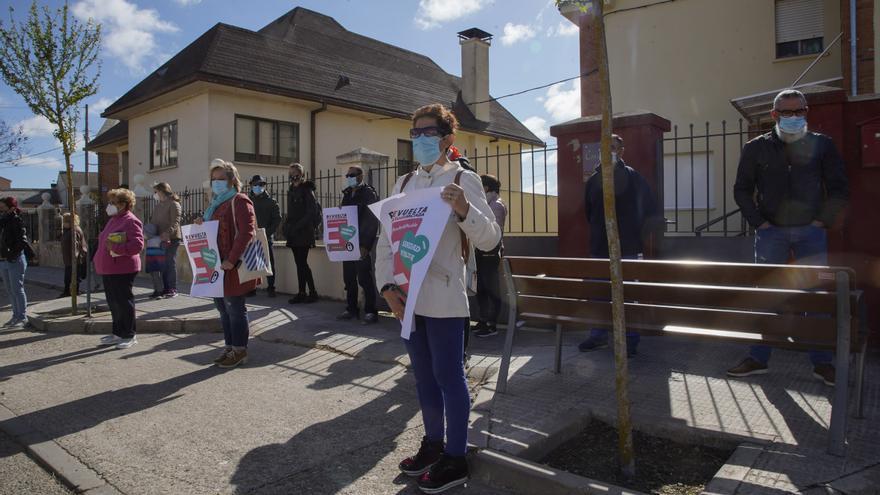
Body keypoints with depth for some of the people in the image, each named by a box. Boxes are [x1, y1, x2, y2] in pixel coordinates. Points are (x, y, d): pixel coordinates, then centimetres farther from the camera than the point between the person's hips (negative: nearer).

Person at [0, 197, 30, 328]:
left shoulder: (17, 221, -10)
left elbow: (22, 241, -18)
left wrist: (12, 255, -20)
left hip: (15, 261, -8)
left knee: (17, 289, -3)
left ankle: (23, 318, 3)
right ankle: (16, 316, 21)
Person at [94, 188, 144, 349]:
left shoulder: (131, 221, -13)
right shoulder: (113, 220, 16)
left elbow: (137, 245, -24)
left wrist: (115, 248, -23)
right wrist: (100, 260, 13)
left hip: (122, 270, -9)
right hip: (108, 269, 9)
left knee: (124, 302, -2)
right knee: (113, 302, 15)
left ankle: (129, 335, 8)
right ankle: (117, 333, 26)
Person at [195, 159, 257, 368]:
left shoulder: (239, 201, -10)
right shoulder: (216, 203, 18)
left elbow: (246, 232, -20)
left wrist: (232, 259, -24)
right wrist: (202, 225, 3)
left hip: (233, 266, -9)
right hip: (217, 265, 9)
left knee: (234, 307, -1)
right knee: (222, 306, 14)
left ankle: (239, 351, 10)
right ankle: (230, 346, 26)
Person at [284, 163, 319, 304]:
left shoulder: (306, 190, -6)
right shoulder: (291, 191, 17)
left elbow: (312, 212, -14)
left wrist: (298, 226, -17)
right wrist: (287, 228, 8)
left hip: (304, 233, -7)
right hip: (293, 234, 7)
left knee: (302, 263, -9)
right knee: (299, 264, 8)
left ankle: (313, 292, -1)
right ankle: (301, 293, 11)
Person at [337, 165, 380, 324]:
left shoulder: (369, 193, -5)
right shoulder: (347, 195, 17)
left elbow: (373, 221, -13)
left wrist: (365, 245, -18)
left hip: (362, 245, -7)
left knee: (364, 278, -6)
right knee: (349, 278, 11)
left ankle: (371, 312, 0)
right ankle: (351, 309, 20)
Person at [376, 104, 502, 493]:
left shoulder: (463, 179, -4)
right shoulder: (405, 183, 12)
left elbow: (489, 239, -11)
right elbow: (386, 238, 9)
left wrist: (464, 210, -28)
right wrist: (387, 285, -2)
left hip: (443, 299, -6)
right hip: (407, 297, 6)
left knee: (448, 377, 3)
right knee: (423, 375, 17)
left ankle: (455, 459, 18)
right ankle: (433, 443, 34)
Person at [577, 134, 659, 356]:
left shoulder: (632, 176, -4)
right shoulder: (594, 179, 9)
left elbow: (650, 212, -3)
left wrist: (637, 237, -1)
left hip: (626, 249, -5)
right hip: (599, 248, 5)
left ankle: (630, 339, 11)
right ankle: (598, 336, 21)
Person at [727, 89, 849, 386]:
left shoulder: (821, 145, 5)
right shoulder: (756, 148, 3)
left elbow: (839, 189, 7)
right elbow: (742, 189, 5)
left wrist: (823, 220, -5)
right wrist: (758, 222, -4)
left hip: (811, 233, 1)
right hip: (771, 233, 0)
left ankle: (822, 362, 15)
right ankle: (758, 359, 12)